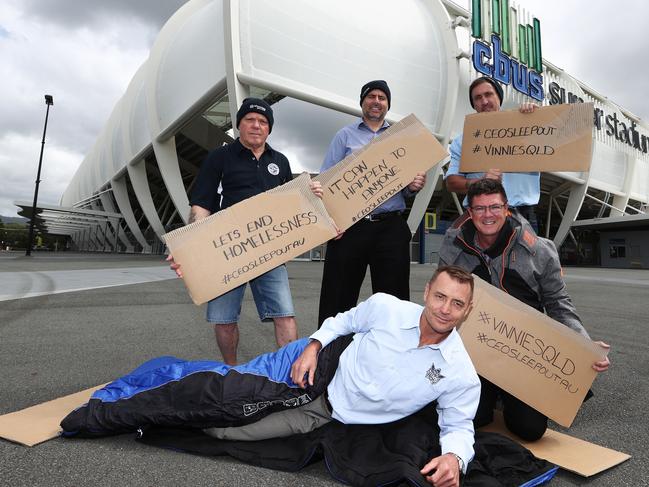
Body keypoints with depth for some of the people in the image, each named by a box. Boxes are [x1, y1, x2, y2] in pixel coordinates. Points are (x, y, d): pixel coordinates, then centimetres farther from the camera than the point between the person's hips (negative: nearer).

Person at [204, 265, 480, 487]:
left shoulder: (462, 377, -19)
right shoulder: (384, 307, -18)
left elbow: (459, 426, -5)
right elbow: (345, 321, 1)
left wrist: (455, 457, -26)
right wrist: (313, 346, -12)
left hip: (334, 418, -1)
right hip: (319, 370, 1)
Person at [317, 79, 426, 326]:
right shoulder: (345, 135, 11)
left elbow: (405, 187, 17)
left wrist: (413, 186, -8)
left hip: (391, 227, 2)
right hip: (349, 226, -2)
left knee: (392, 297, 5)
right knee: (338, 296, 2)